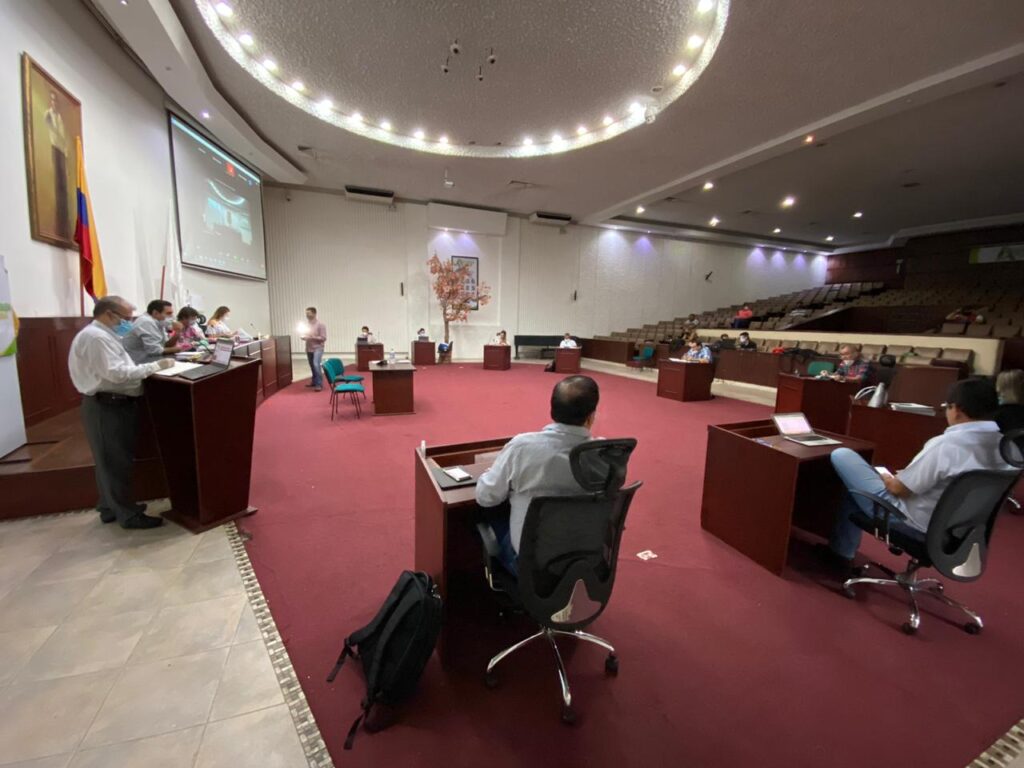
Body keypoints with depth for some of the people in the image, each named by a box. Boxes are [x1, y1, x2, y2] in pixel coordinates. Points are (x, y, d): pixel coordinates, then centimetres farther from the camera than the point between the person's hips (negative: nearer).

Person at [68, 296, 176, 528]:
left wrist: (148, 369, 7)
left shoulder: (102, 336, 16)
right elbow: (116, 373, -26)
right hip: (107, 407, -11)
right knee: (116, 462, -2)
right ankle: (127, 514, 8)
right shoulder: (96, 337, -19)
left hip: (114, 404, 11)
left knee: (112, 461, 19)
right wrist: (154, 366, -21)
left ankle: (111, 507, 31)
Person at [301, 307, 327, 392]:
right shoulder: (307, 324, 8)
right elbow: (305, 335, 20)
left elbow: (323, 338, -13)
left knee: (316, 364, -21)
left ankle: (319, 384, -19)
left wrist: (312, 337, -23)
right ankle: (314, 382, 29)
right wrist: (303, 337, -3)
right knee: (312, 366, 14)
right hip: (309, 349, 6)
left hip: (318, 348, -6)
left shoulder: (320, 325, -9)